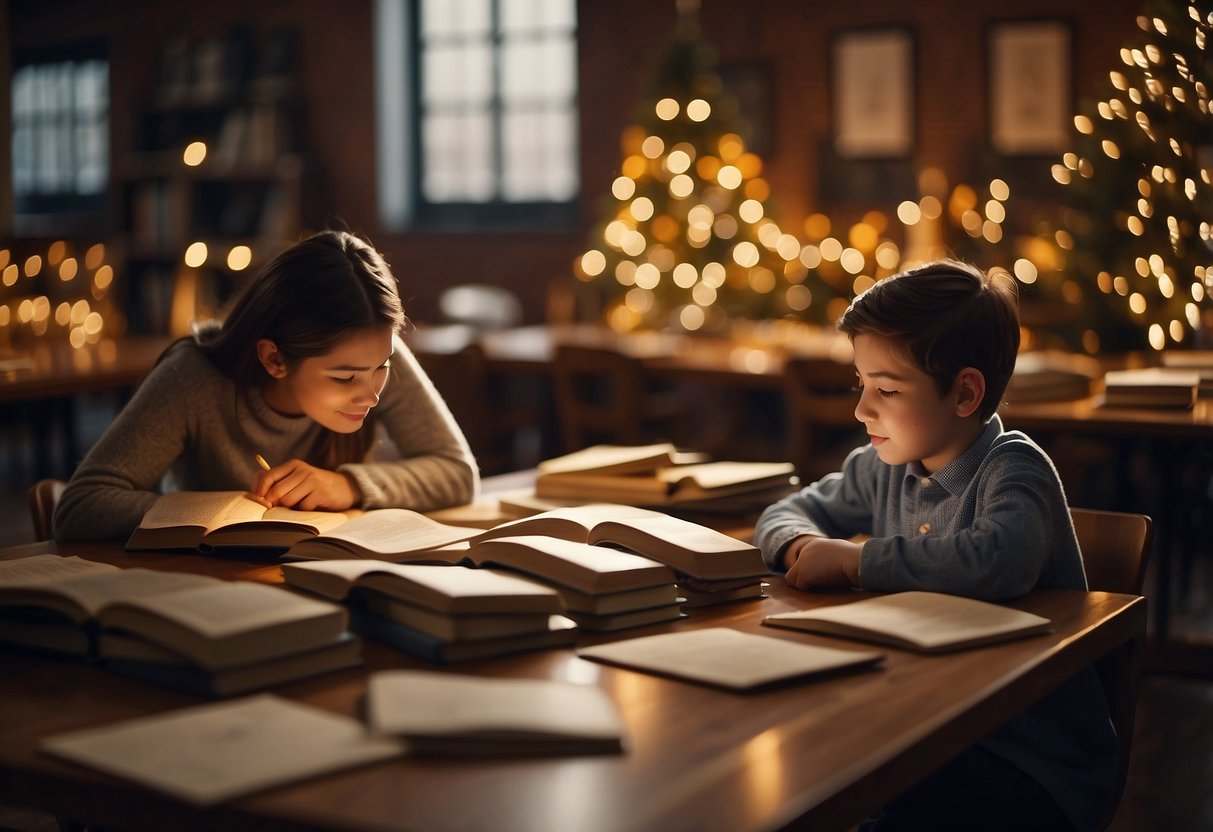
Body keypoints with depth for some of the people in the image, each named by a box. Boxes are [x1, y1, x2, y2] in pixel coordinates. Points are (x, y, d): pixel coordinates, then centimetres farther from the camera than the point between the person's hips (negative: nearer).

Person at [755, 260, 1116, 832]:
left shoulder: (1014, 469, -15)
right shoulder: (882, 468, 6)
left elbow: (999, 561, -36)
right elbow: (787, 513, 19)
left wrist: (852, 559, -25)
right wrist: (804, 546, -6)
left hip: (1032, 762, -6)